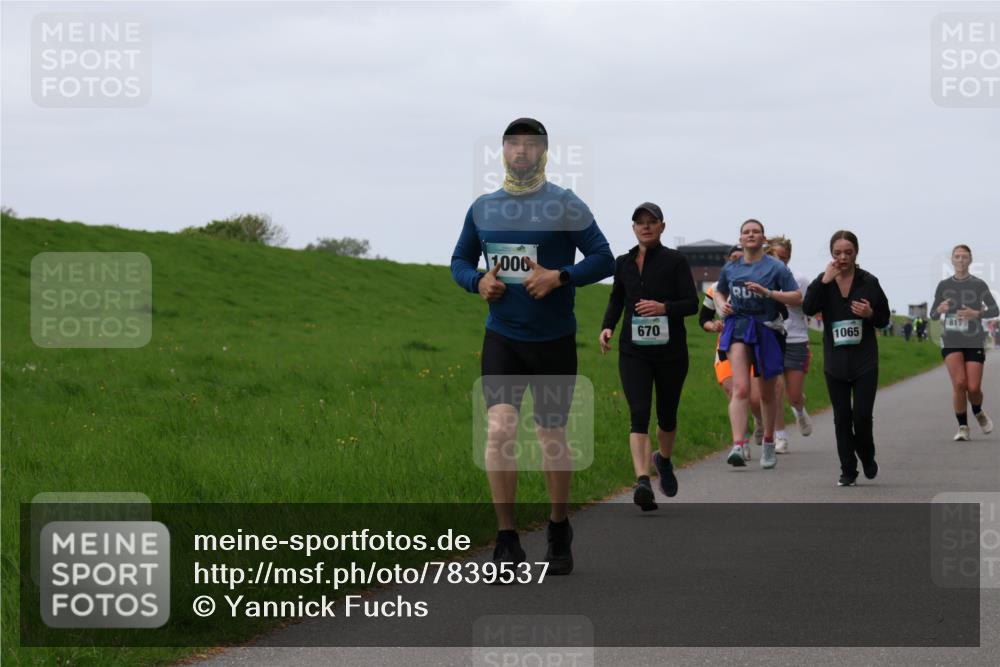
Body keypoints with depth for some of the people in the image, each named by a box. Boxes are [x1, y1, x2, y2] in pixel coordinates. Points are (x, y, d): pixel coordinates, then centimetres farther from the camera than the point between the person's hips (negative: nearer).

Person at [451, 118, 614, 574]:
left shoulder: (565, 205, -5)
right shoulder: (483, 208, 7)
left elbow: (604, 259, -6)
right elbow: (460, 261, 17)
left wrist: (559, 277, -21)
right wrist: (478, 282, -5)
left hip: (553, 340, -2)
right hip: (502, 337, 2)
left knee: (552, 438, 7)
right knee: (499, 429, -15)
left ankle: (559, 532, 28)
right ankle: (506, 541, -10)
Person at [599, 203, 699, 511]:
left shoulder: (675, 261, -2)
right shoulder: (623, 263, 8)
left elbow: (692, 303, -7)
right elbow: (616, 300, 20)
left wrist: (664, 308, -25)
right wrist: (607, 327, 3)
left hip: (670, 350, -1)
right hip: (633, 350, 1)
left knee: (667, 415, 13)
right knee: (639, 414, -16)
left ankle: (664, 460, 44)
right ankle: (643, 481, -26)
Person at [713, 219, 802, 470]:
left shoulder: (776, 268, -1)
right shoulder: (730, 269, 9)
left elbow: (797, 298, -6)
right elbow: (719, 292, 27)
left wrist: (768, 292, -18)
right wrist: (722, 305, 5)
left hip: (767, 329, -1)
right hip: (738, 327, 1)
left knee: (767, 394, 12)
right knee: (740, 388, -19)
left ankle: (768, 443, 34)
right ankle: (737, 446, -30)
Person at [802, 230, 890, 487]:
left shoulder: (869, 282, -1)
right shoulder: (823, 281, 2)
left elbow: (884, 318, 7)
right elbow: (808, 308, -15)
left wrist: (870, 314, -15)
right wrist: (825, 281, -22)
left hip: (865, 361, -2)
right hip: (835, 362, 2)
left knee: (862, 415, -8)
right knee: (842, 417, 6)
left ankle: (867, 458, 20)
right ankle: (848, 471, 14)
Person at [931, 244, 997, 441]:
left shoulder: (979, 285, 1)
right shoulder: (943, 285, 7)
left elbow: (994, 310, 0)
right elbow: (933, 314, 12)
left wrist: (976, 314, -17)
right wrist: (940, 309, -11)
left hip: (974, 341, -1)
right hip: (951, 341, 1)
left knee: (973, 387, -7)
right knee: (959, 383, -17)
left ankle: (978, 413, 27)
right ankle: (962, 427, -3)